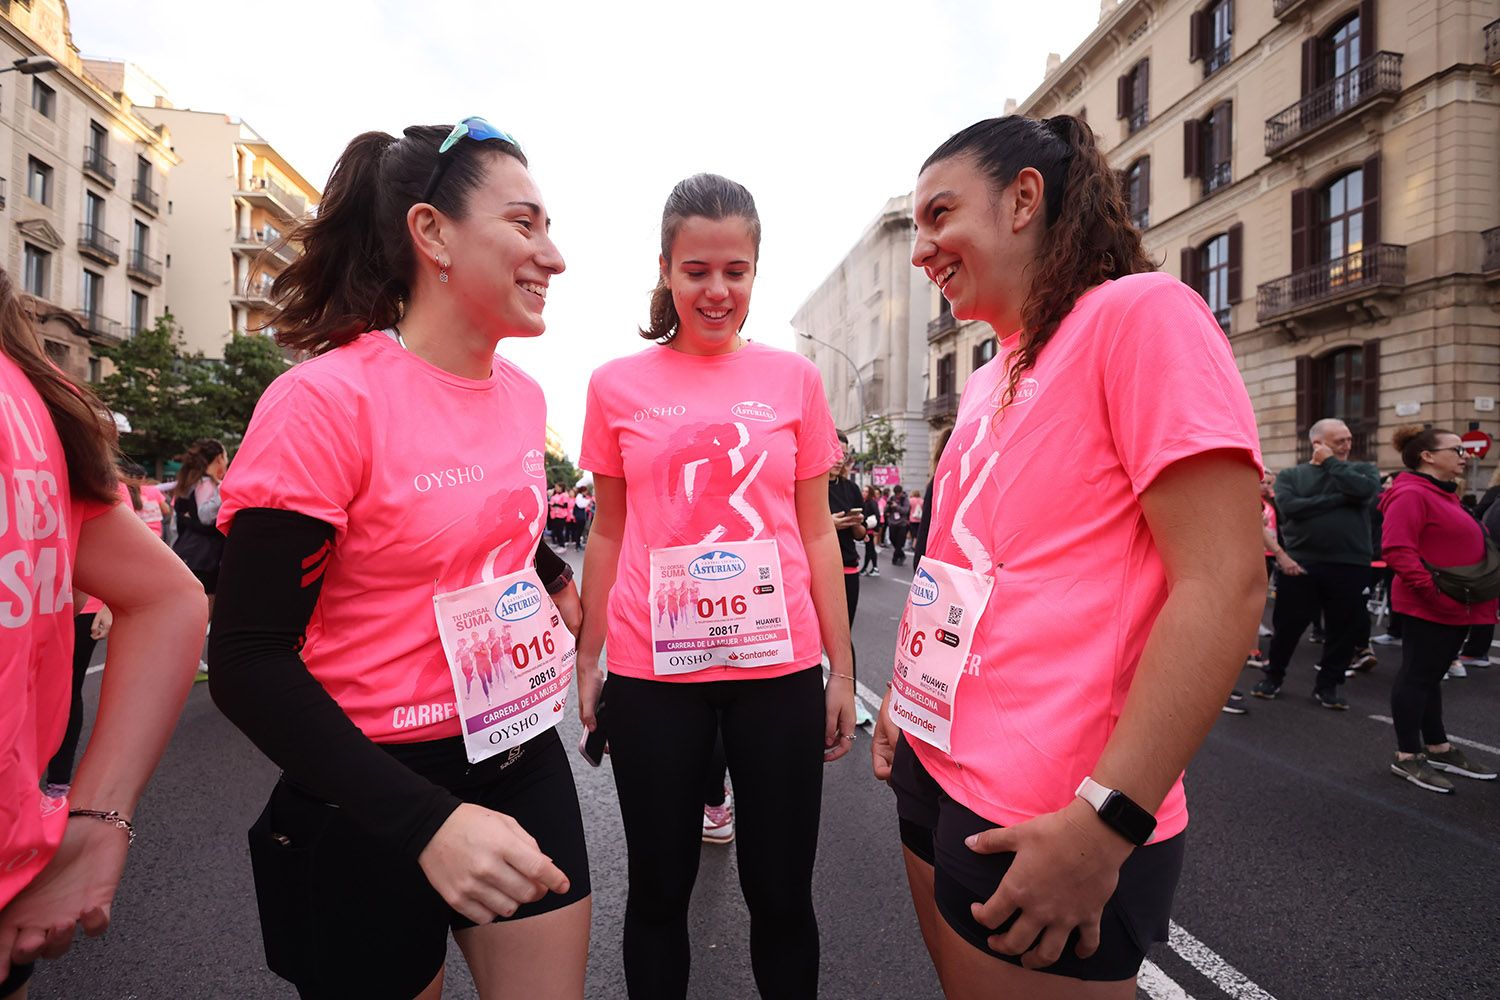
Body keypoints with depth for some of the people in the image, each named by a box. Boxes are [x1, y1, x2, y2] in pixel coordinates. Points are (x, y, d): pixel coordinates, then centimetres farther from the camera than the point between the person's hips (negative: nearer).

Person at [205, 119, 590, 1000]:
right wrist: (426, 821, -28)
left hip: (525, 757, 6)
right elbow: (249, 662, -20)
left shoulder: (523, 393, 1)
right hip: (377, 802, -5)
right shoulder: (325, 401, -19)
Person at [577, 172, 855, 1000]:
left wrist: (842, 670, 4)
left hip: (780, 666, 0)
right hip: (651, 669, 0)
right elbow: (608, 535, 8)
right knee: (659, 888, 14)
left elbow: (817, 535, 5)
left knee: (781, 893, 11)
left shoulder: (793, 379, 3)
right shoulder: (617, 386, 3)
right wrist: (587, 662, 7)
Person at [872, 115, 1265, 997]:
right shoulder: (988, 382, 12)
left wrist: (1105, 820, -22)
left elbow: (1226, 584, -20)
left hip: (1049, 826, -8)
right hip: (935, 768, 8)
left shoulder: (1141, 314, -12)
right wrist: (905, 697, 15)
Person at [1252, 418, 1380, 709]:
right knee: (1287, 626, 7)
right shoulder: (1290, 475, 6)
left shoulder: (1363, 469, 10)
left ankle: (1329, 683, 26)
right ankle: (1274, 676, 26)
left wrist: (1331, 463, -5)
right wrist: (1339, 498, -12)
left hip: (1350, 566, 1)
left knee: (1345, 628, 8)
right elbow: (1289, 507, -13)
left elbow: (1366, 491, -14)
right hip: (1300, 563, -1)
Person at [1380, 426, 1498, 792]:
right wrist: (1432, 589, -26)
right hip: (1428, 607, -10)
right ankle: (1407, 757, 3)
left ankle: (1438, 748, 27)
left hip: (1455, 606, 10)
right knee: (1417, 676, -4)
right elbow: (1397, 550, -25)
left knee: (1430, 676, 16)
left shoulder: (1445, 494, 16)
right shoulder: (1411, 495, -16)